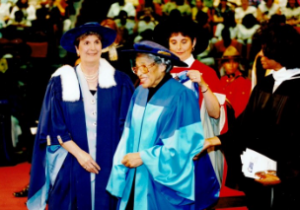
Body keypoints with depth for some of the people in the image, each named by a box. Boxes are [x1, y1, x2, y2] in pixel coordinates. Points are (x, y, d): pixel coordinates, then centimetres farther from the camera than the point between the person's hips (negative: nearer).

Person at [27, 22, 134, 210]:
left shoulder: (119, 81, 3)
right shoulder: (60, 82, 0)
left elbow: (127, 122, 3)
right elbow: (55, 126, -3)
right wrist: (79, 153, -13)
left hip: (109, 164, 1)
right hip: (71, 166, -1)